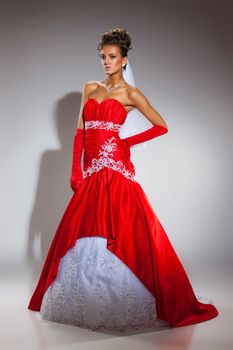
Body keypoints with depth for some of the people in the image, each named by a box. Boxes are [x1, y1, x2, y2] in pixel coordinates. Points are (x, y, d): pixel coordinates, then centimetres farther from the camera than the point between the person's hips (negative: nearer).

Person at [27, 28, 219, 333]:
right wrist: (76, 171, 3)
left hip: (116, 171, -5)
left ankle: (123, 305, 9)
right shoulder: (90, 89, 16)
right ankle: (85, 303, 26)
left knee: (121, 233, -6)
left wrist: (128, 142, -2)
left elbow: (161, 126, 2)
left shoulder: (130, 94, 3)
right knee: (82, 234, 9)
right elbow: (80, 132, 11)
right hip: (91, 173, 6)